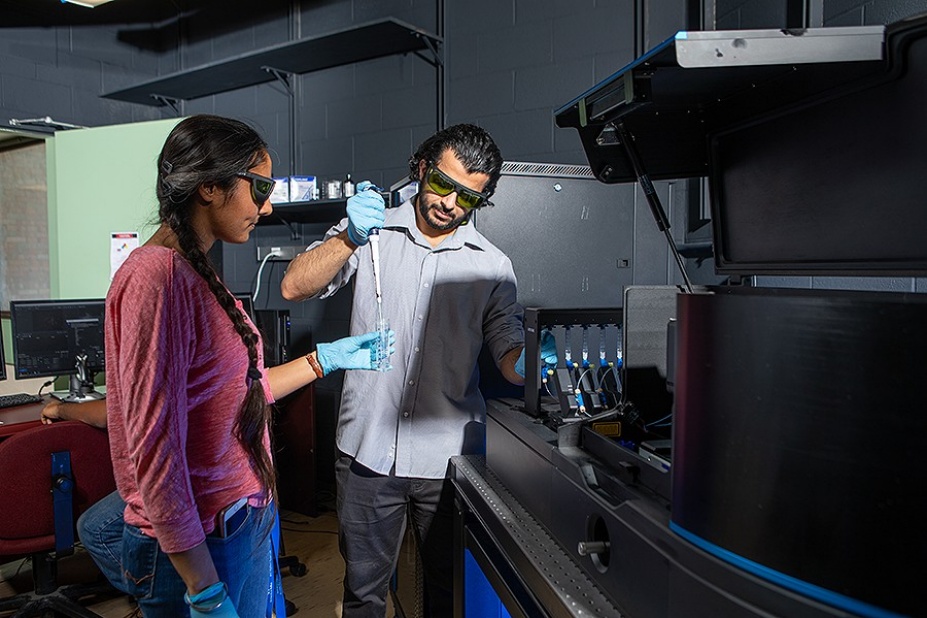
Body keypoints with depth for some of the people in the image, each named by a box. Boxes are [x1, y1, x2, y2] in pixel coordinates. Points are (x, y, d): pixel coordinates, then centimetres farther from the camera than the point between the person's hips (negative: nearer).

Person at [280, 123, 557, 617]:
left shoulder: (493, 266, 3)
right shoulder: (371, 232, 3)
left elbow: (510, 357, 3)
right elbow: (295, 287, -7)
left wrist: (528, 364, -20)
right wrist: (351, 237, -21)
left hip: (450, 457, 1)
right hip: (368, 450, 0)